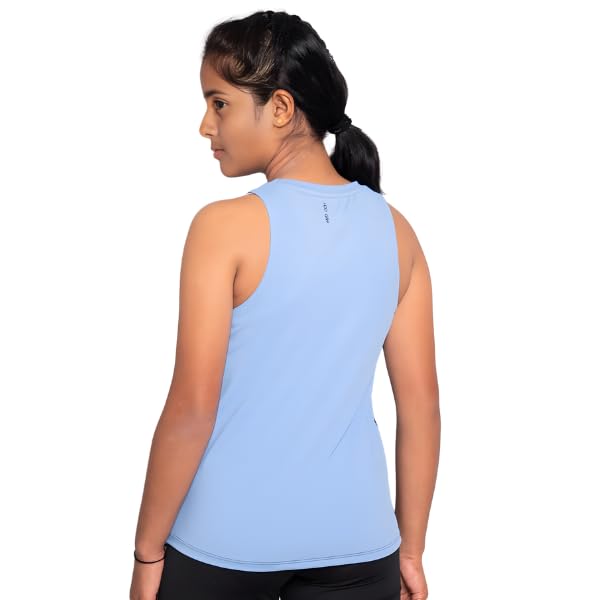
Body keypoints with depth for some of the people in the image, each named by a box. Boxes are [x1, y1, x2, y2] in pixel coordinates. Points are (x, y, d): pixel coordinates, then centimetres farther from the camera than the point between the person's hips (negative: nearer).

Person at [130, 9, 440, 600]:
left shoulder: (226, 226, -15)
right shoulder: (395, 230, -2)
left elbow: (191, 410, -15)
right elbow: (421, 405, 0)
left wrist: (148, 549, -3)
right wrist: (410, 551, 10)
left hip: (225, 543, -3)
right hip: (355, 543, 4)